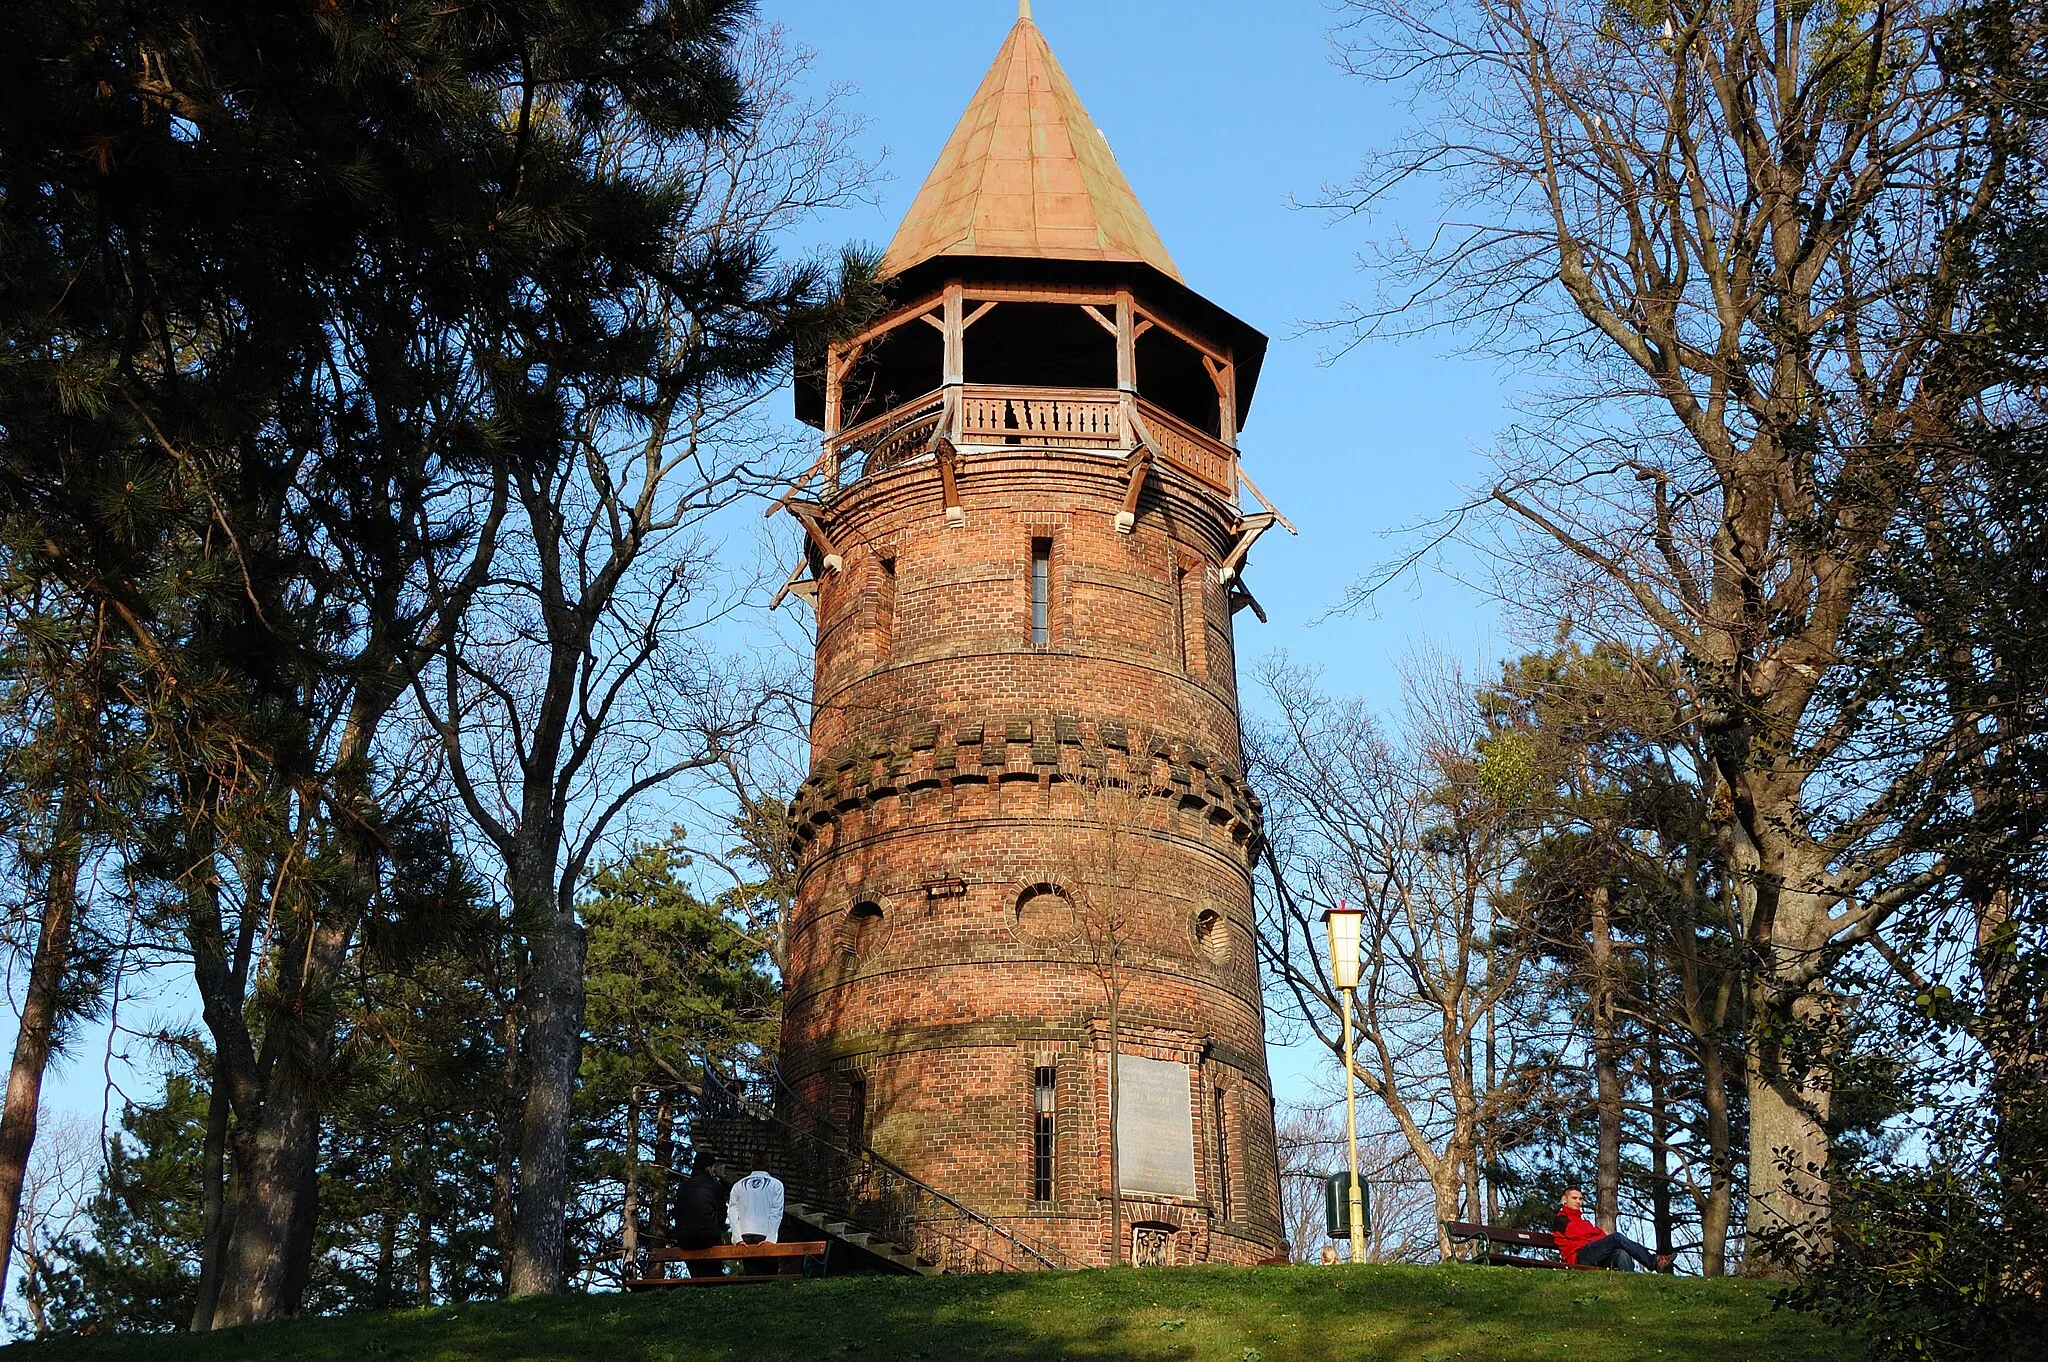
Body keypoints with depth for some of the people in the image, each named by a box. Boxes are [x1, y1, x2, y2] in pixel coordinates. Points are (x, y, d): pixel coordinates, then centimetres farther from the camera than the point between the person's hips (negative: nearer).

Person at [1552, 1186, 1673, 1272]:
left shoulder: (1583, 1220, 38)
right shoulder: (1561, 1220, 15)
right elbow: (1576, 1233, -4)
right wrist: (1600, 1232, 7)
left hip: (1596, 1260, 7)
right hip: (1580, 1256, -7)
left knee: (1621, 1253, -28)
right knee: (1616, 1238, -26)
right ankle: (1654, 1262, -32)